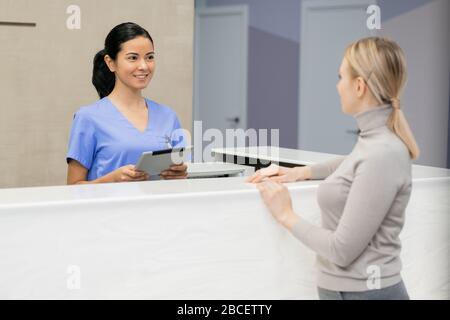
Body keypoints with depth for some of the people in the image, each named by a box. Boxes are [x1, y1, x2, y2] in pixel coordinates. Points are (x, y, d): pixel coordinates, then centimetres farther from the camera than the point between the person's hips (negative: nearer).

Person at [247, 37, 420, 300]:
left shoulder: (382, 154, -23)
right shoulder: (373, 140, 2)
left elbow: (342, 250, -22)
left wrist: (287, 215, -9)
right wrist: (300, 172, 16)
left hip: (364, 291, -8)